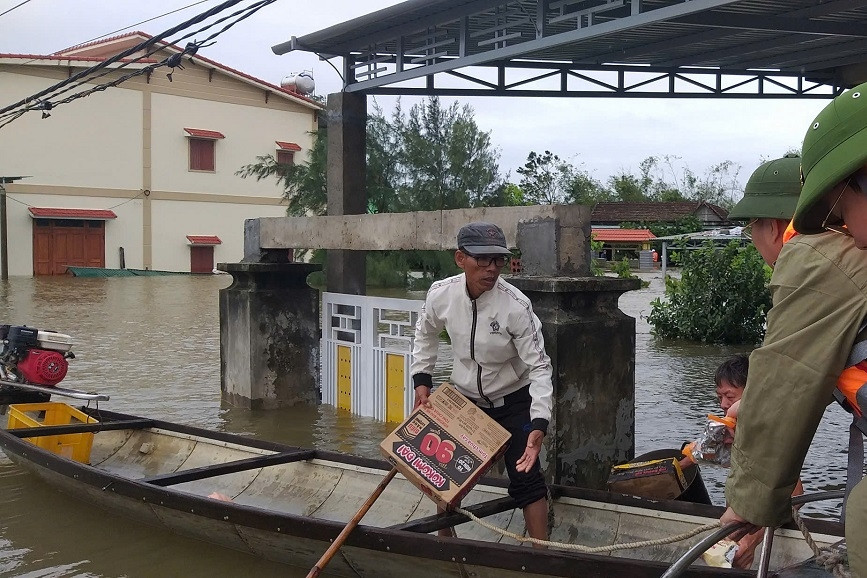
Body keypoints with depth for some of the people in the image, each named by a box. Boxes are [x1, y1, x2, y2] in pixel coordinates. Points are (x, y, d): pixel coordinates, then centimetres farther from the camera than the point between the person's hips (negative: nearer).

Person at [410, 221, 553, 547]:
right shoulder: (440, 294, -18)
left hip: (512, 401, -4)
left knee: (526, 477, -8)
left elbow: (539, 367, -24)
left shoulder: (516, 306, -28)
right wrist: (422, 381, -3)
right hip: (462, 397, 4)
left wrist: (539, 424, -33)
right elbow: (425, 335, 5)